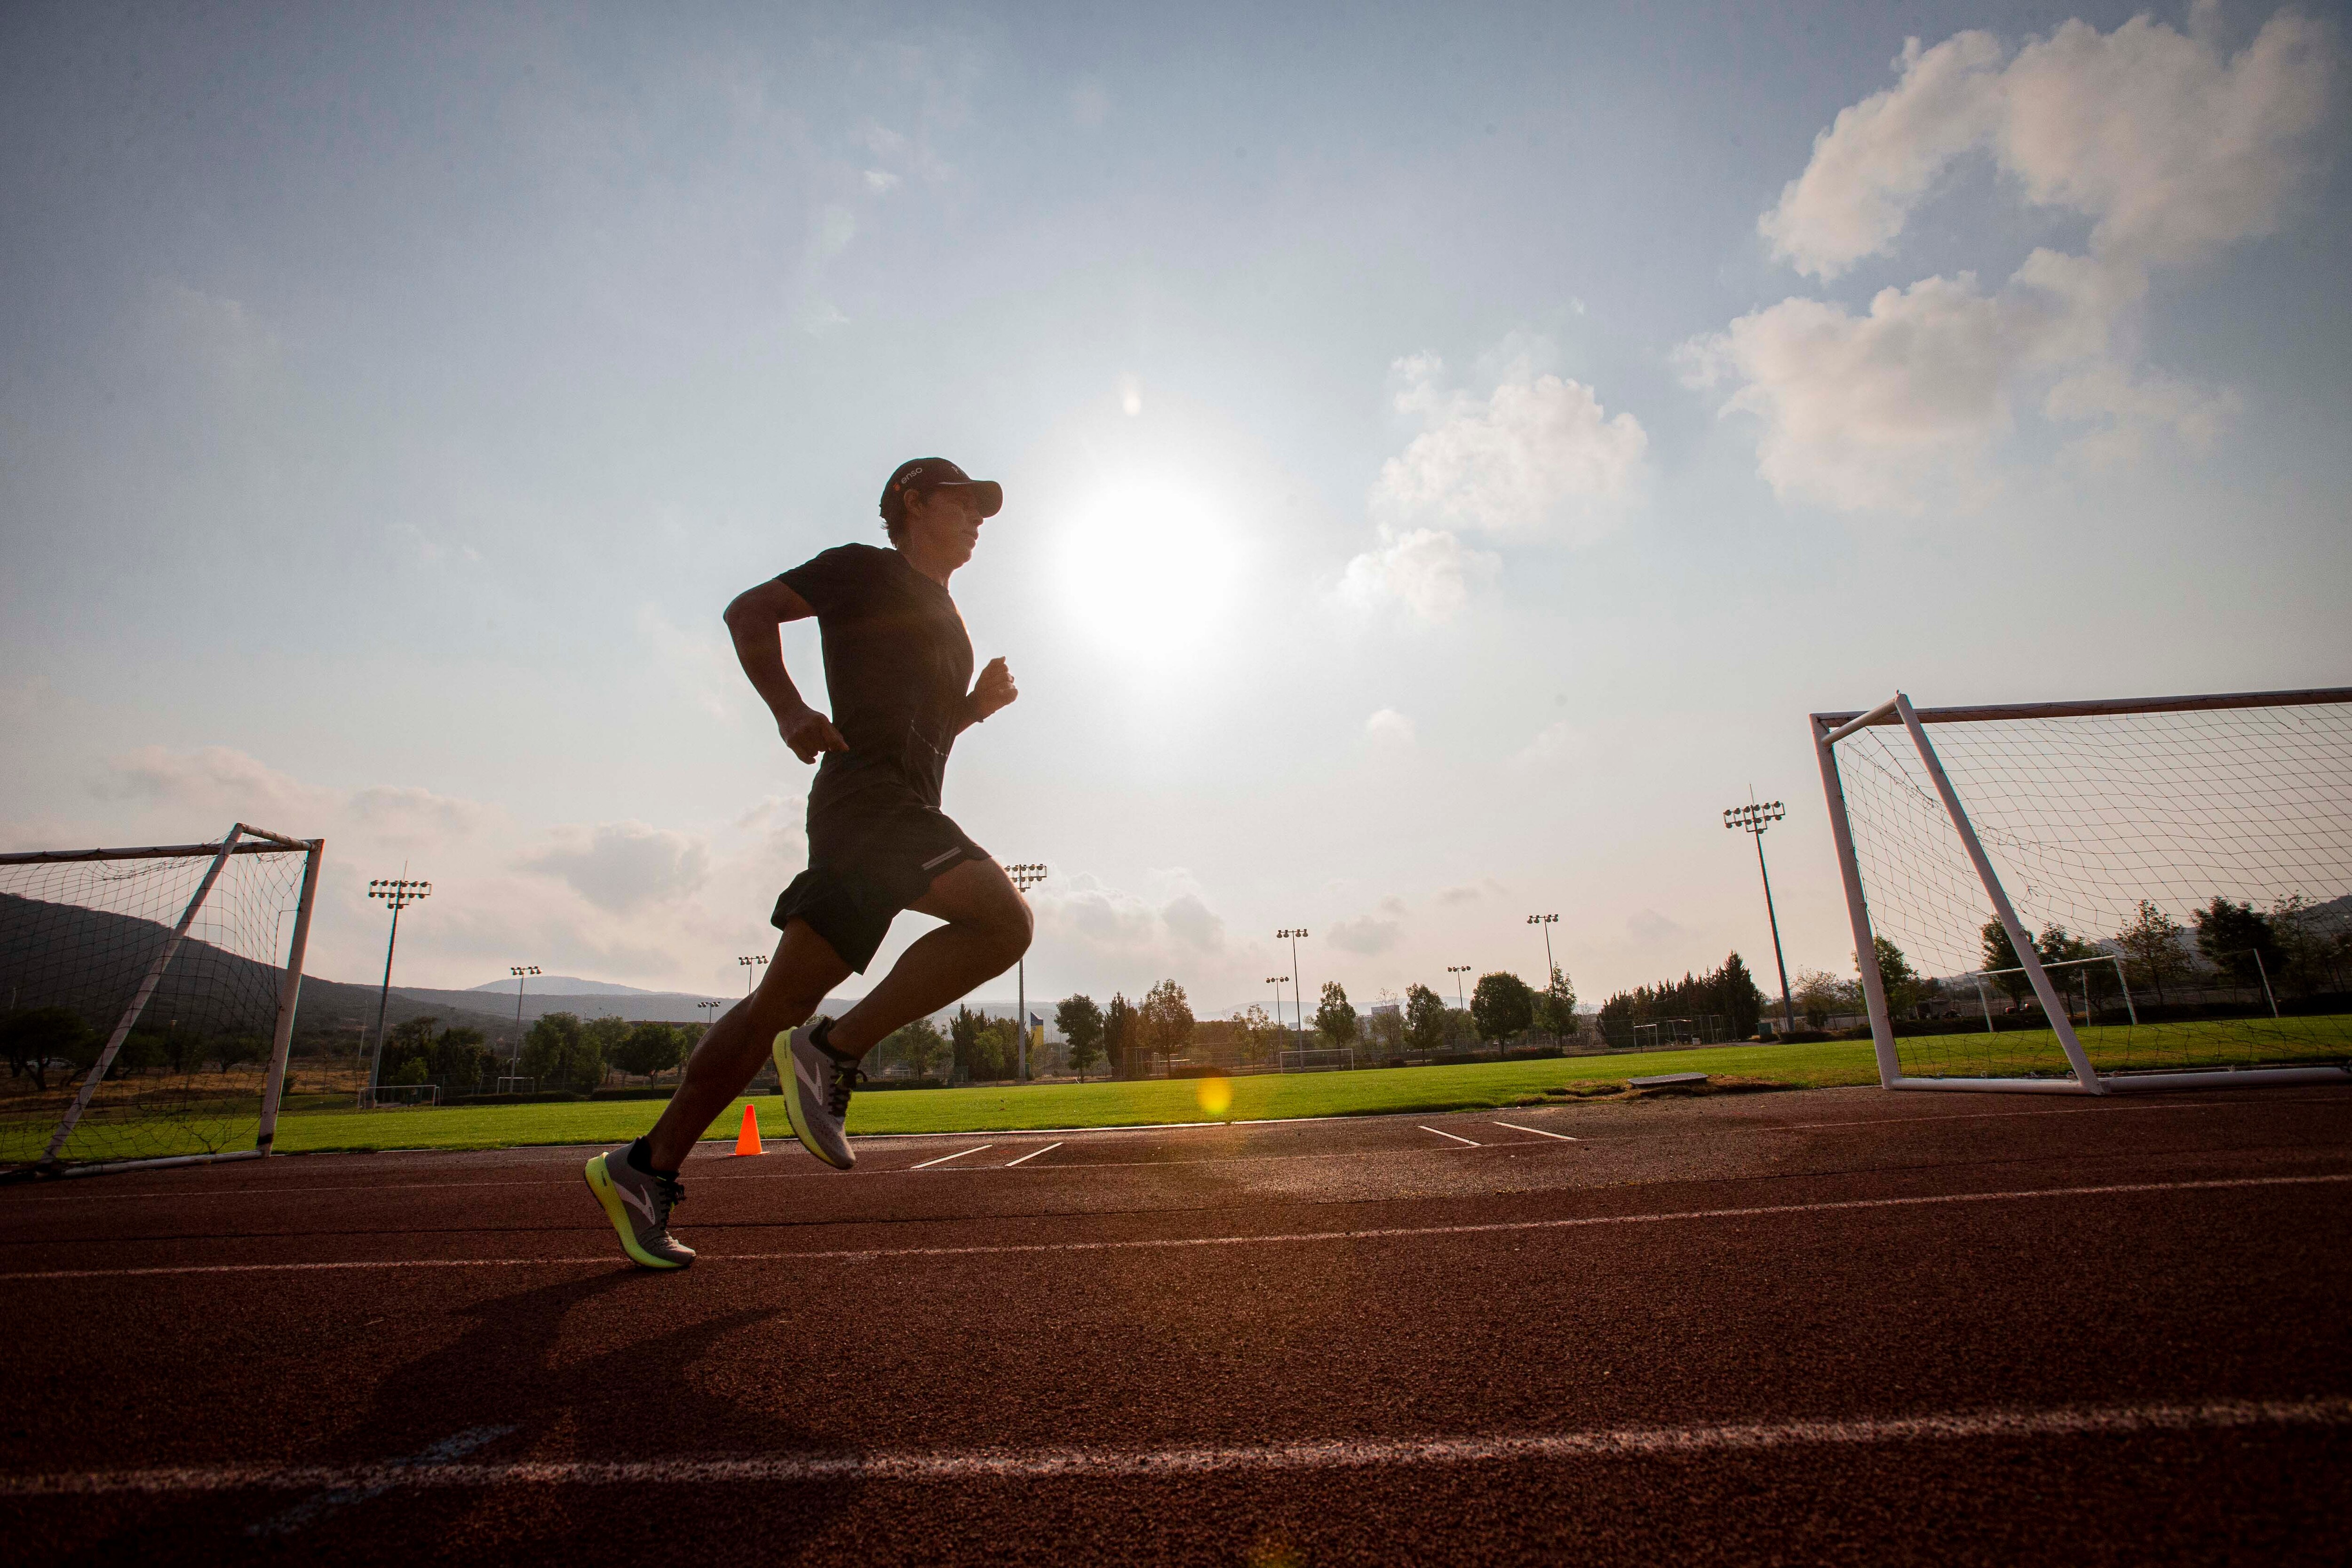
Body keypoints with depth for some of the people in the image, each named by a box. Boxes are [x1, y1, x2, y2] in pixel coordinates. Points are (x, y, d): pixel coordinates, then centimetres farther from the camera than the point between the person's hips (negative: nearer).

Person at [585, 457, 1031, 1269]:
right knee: (1004, 919, -23)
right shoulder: (865, 569, 7)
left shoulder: (941, 616, 30)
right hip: (867, 795, -8)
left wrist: (978, 703, 16)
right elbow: (749, 610, 2)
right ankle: (834, 1050, -15)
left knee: (784, 1000, 5)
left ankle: (647, 1168, 13)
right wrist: (790, 710, -13)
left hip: (905, 808, 8)